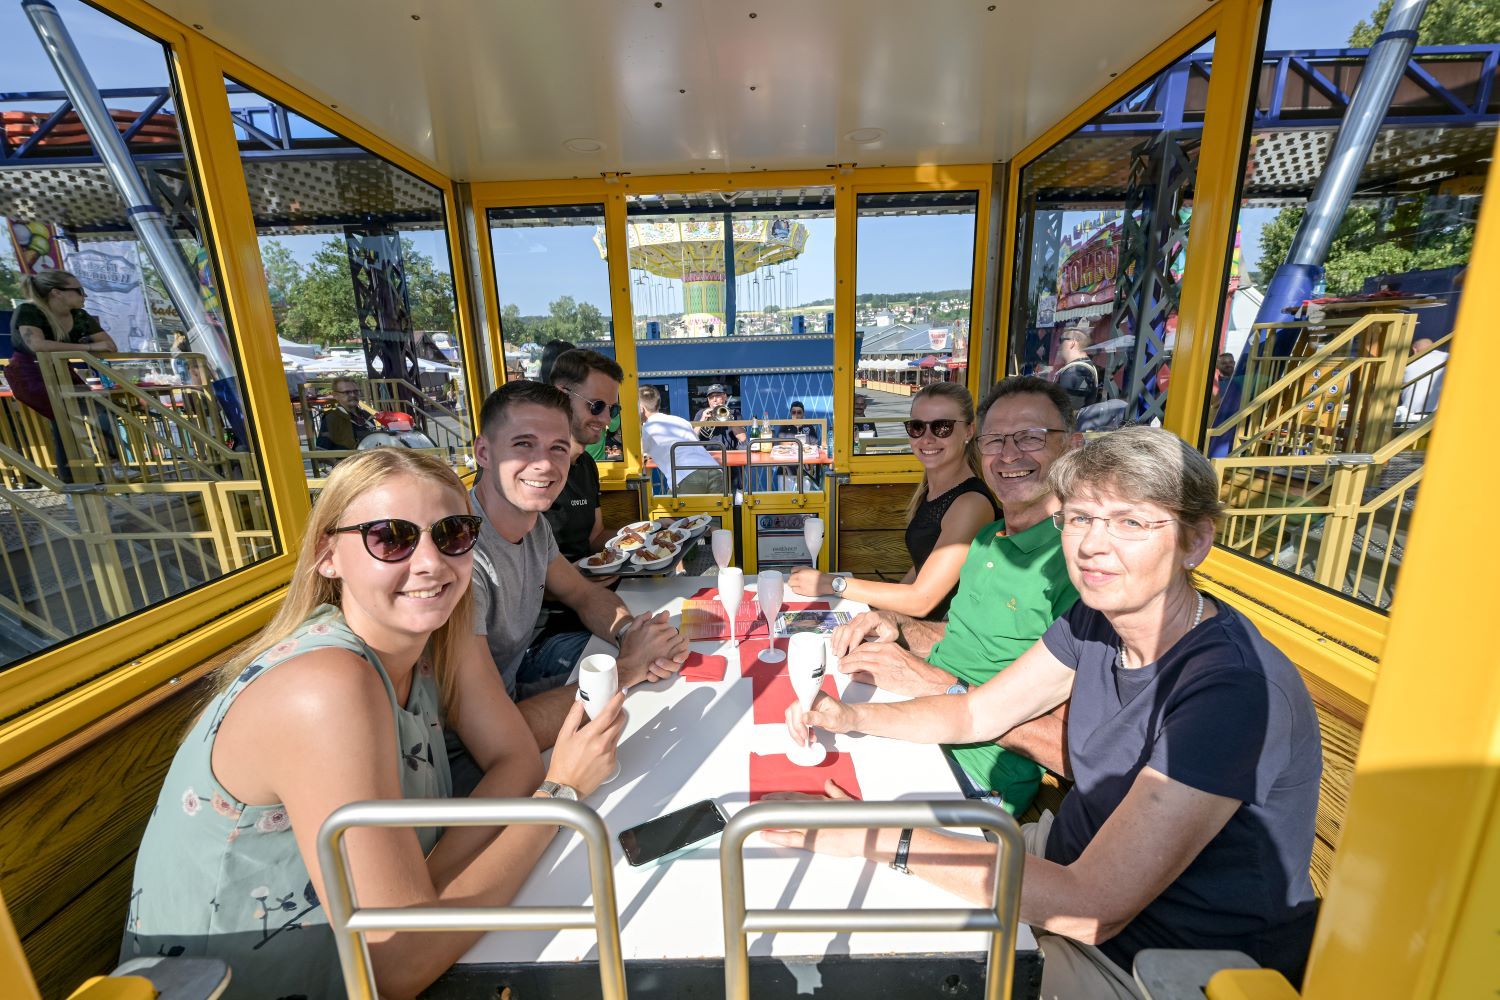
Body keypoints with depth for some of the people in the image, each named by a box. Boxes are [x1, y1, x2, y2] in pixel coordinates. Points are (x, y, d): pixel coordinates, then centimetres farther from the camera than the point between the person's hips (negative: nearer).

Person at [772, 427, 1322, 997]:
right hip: (1072, 868, 6)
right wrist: (853, 717, -15)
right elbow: (977, 712, 0)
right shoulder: (1095, 620, -8)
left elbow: (1092, 909, -33)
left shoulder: (1238, 690, -32)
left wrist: (881, 836, -31)